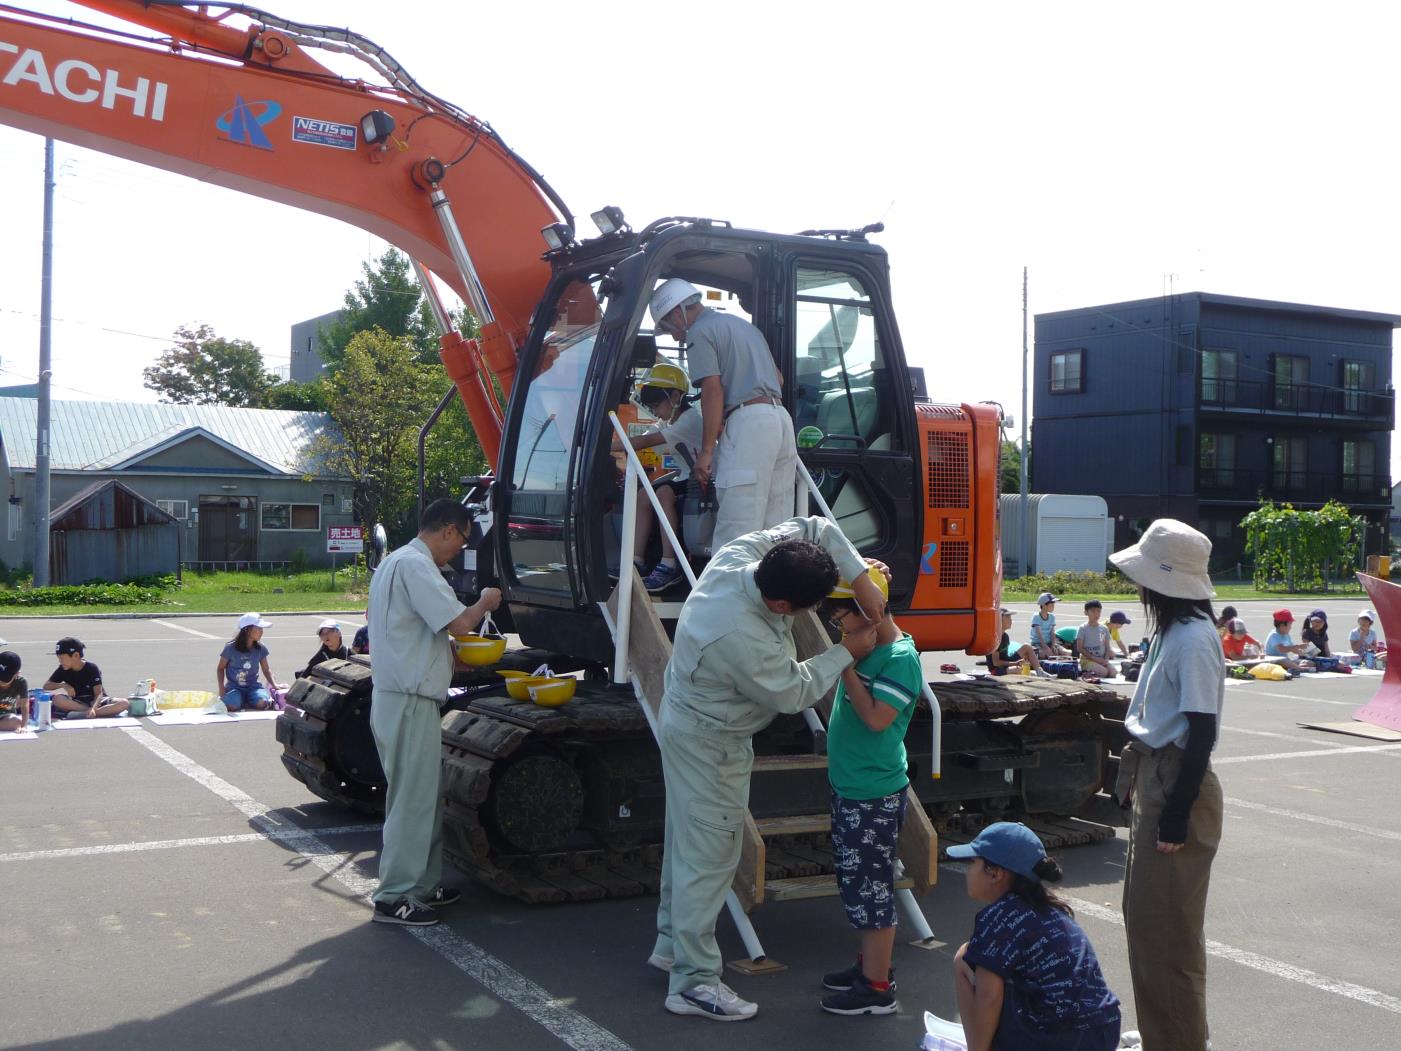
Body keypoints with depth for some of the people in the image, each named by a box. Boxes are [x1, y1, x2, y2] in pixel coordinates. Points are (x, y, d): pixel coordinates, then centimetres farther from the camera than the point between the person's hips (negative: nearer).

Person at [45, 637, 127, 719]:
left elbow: (98, 693, -19)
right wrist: (63, 685, -19)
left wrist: (93, 709, -40)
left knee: (124, 703, -31)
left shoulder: (92, 668, -13)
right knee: (57, 699, -32)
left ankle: (81, 714, -40)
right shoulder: (63, 669, -2)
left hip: (96, 701, -2)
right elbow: (46, 686, 2)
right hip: (77, 703, 2)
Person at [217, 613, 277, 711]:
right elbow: (220, 668, 3)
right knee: (233, 706, -33)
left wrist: (275, 685, -7)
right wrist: (221, 688, -10)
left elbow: (266, 670, 9)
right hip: (234, 687, -2)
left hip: (253, 686, 2)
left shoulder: (260, 649, 1)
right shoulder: (230, 648, -8)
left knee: (262, 703, -31)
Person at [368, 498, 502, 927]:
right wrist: (485, 602, -4)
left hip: (395, 696, 11)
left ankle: (423, 886, 25)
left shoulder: (394, 562, 18)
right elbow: (459, 622, -23)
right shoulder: (416, 565, -16)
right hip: (410, 702, -11)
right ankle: (394, 898, 3)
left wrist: (455, 659, 19)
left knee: (425, 797, 17)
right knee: (412, 800, -4)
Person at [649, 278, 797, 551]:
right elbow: (778, 379, 29)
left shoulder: (699, 333, 0)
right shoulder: (743, 325, 27)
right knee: (777, 529, 8)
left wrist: (706, 450, -9)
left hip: (748, 423, -9)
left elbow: (713, 390, -10)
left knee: (735, 530, -11)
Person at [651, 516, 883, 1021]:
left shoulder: (739, 554, -16)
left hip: (685, 720, 10)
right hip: (710, 744, -10)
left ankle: (672, 943, 39)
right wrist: (847, 652, -12)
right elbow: (794, 693, -20)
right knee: (708, 856, 0)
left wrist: (861, 578, -15)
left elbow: (817, 528, -5)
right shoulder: (746, 640, -38)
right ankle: (693, 982, 9)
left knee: (687, 841, 22)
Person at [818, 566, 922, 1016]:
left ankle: (877, 988, 8)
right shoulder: (866, 648, 7)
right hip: (849, 786, 9)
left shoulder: (901, 658, -19)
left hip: (873, 794, -9)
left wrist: (846, 666, -21)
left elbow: (876, 717, -26)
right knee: (856, 882, 19)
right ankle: (869, 964, 33)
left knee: (871, 886, -1)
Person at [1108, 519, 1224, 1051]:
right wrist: (1138, 778, 18)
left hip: (1178, 783, -11)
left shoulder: (1194, 638, -19)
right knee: (1144, 914, 19)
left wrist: (1178, 815, -22)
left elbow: (1202, 732, -21)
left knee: (1167, 927, -2)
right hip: (1154, 778, 11)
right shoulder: (1172, 630, 11)